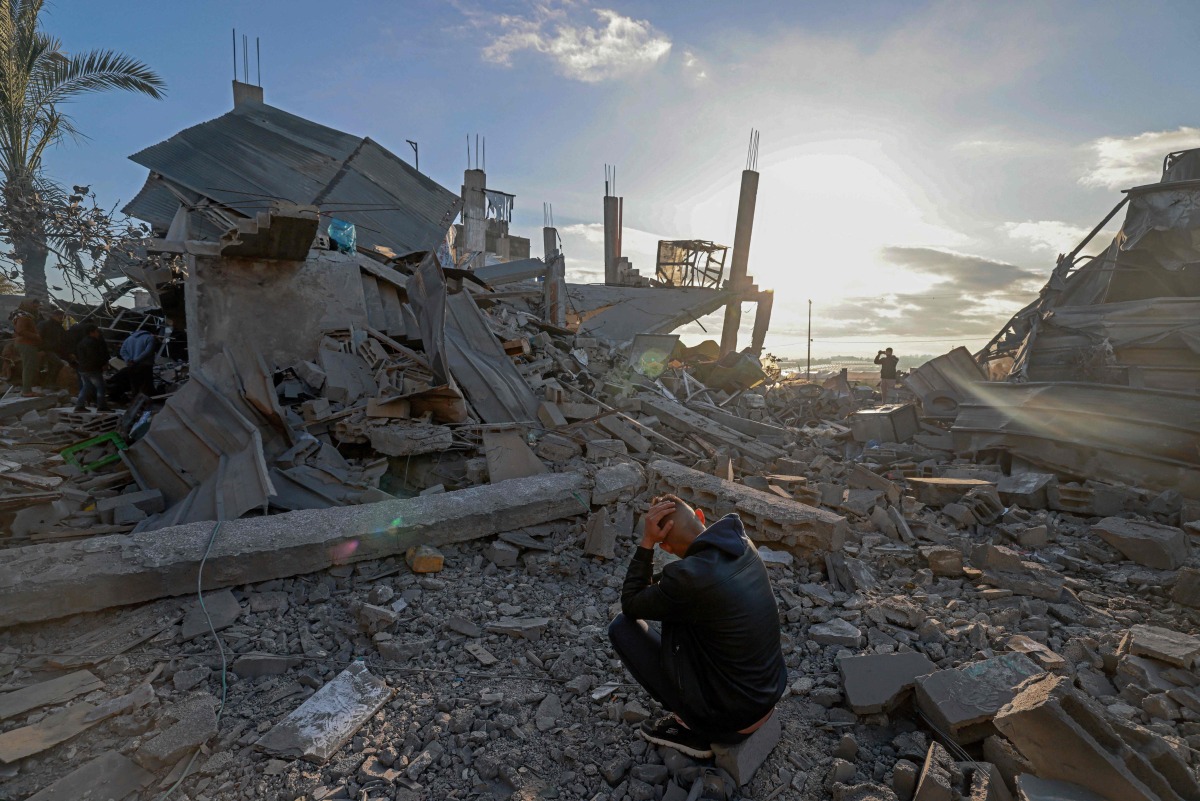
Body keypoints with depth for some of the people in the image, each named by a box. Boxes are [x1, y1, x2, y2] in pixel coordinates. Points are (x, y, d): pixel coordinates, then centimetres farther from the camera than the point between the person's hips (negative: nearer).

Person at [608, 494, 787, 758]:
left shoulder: (687, 577, -27)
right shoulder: (743, 545, -6)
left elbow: (630, 604, -9)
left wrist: (647, 541, -14)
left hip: (731, 720, -7)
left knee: (621, 627, -3)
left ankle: (692, 729, 7)